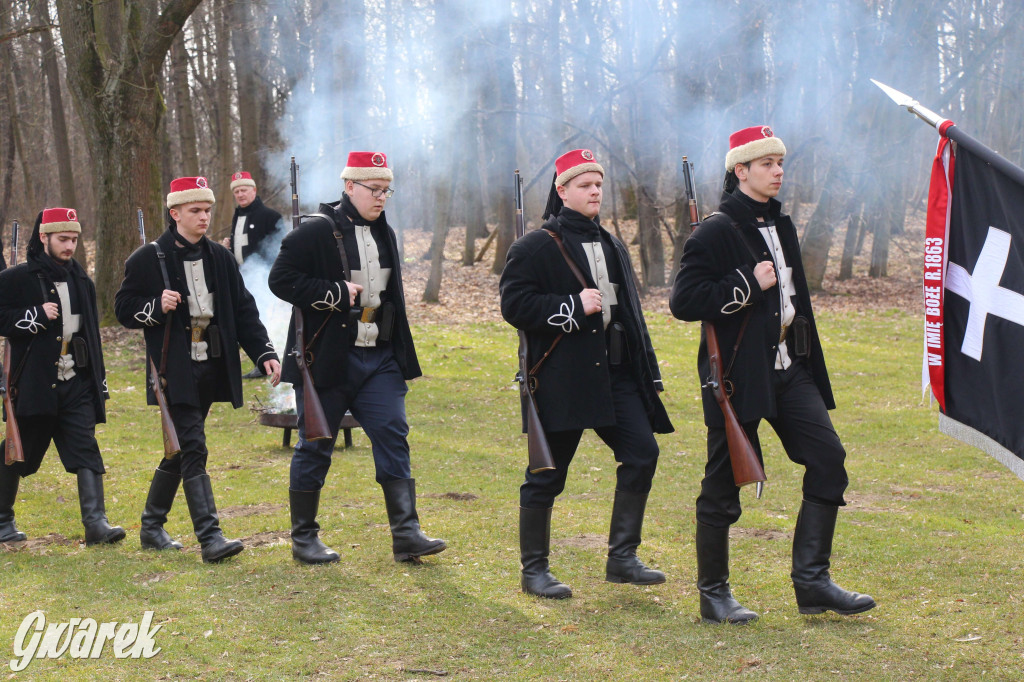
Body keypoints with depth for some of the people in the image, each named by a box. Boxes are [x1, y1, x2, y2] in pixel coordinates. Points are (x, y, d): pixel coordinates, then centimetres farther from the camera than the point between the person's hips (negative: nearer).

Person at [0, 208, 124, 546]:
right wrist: (37, 316, -18)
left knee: (86, 448, -8)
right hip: (34, 384, -4)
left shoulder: (81, 281, 13)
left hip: (77, 382, 4)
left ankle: (96, 523, -11)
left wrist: (99, 379, 15)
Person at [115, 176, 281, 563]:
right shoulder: (148, 259, -3)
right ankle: (210, 538, -14)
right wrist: (157, 307, -19)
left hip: (212, 368, 5)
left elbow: (243, 311, 11)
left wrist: (264, 354, -1)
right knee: (193, 449, -13)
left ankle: (152, 527, 28)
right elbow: (123, 309, 0)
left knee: (181, 450, 13)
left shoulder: (220, 258, 11)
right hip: (175, 372, -5)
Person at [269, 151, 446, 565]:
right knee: (315, 446, 3)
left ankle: (406, 535, -4)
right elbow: (281, 279, -14)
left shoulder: (385, 235, 13)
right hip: (327, 358, -6)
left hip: (379, 359, 6)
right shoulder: (317, 231, -9)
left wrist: (402, 359, 18)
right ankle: (304, 538, 15)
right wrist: (335, 293, -20)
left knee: (393, 436, -4)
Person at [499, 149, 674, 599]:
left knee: (642, 452, -3)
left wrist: (648, 372, 16)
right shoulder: (535, 247, -5)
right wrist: (573, 306, -21)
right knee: (547, 474, 0)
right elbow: (514, 305, -13)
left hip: (615, 372, 7)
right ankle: (533, 570, 13)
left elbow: (630, 313, 21)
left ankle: (622, 558, 8)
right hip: (561, 376, -6)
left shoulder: (612, 247, 18)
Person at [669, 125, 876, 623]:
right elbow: (683, 301, -18)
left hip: (788, 369, 7)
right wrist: (749, 285, -20)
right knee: (723, 488, 2)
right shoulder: (717, 232, -10)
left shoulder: (779, 225, 15)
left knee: (829, 460, -3)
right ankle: (713, 594, 15)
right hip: (738, 375, -7)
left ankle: (811, 581, 5)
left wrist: (809, 366, 20)